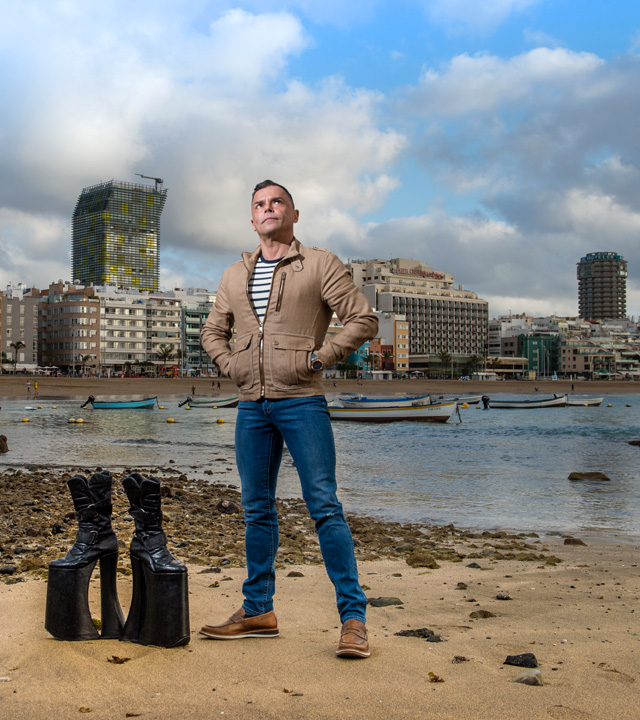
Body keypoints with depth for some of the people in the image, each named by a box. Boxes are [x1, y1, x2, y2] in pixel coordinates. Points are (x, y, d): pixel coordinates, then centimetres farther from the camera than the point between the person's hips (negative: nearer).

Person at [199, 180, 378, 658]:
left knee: (325, 506, -8)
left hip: (302, 401, -5)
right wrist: (229, 363, 9)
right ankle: (258, 611, 20)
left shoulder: (319, 264, 2)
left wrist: (319, 357, -9)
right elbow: (213, 331, 28)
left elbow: (363, 319, -2)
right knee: (257, 510, 10)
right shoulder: (235, 276, 17)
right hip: (252, 404, 5)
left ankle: (354, 618, -3)